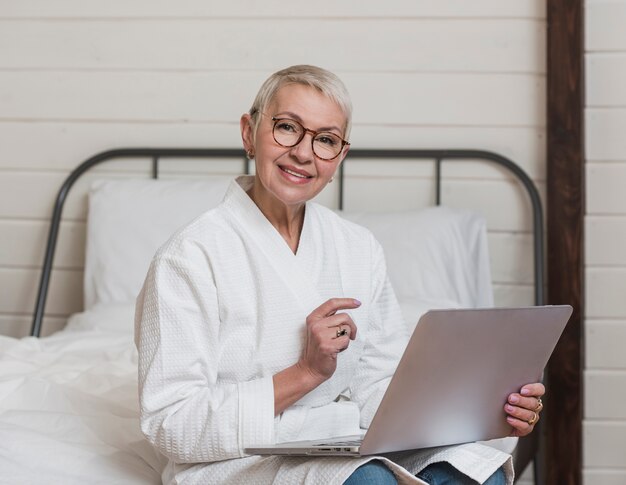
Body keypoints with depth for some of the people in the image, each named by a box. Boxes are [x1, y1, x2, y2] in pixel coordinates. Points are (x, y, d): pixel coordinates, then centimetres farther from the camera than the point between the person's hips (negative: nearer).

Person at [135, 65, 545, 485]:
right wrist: (306, 373, -21)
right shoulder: (191, 256, -10)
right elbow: (170, 426, -15)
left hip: (343, 448, 5)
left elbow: (380, 391, 6)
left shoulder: (360, 249, 9)